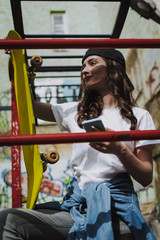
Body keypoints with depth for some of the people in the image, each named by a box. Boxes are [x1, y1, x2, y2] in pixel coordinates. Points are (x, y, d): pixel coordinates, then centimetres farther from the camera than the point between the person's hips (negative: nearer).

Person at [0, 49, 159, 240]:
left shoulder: (138, 116, 7)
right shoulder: (76, 112, 17)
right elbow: (30, 105, 26)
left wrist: (120, 150, -15)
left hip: (113, 207, -4)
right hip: (78, 205, 4)